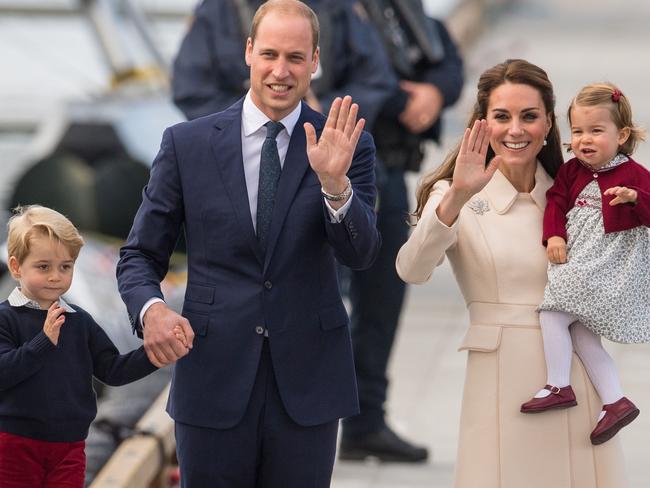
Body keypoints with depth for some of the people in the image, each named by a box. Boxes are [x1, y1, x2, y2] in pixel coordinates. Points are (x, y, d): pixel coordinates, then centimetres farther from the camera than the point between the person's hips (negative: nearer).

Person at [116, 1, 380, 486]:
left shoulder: (347, 146, 1)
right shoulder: (187, 144, 1)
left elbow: (360, 254, -10)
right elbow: (140, 256, 5)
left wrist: (335, 182, -28)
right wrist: (151, 309, -16)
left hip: (307, 378, 0)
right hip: (214, 377, 0)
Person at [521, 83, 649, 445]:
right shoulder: (572, 171, 8)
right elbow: (556, 201, 9)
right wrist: (554, 235, -6)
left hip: (607, 271, -8)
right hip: (577, 267, 8)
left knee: (552, 313, -16)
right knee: (582, 336, 10)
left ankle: (559, 387, -8)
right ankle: (616, 402, 14)